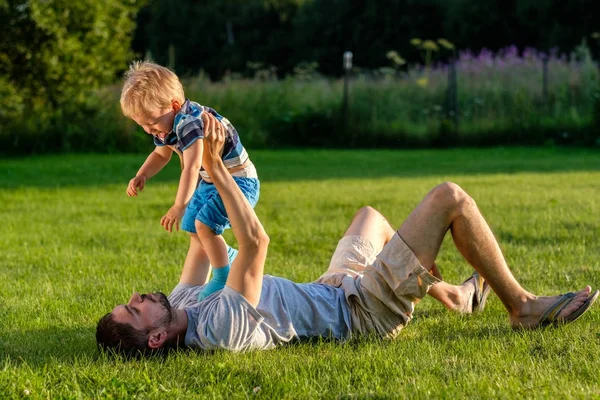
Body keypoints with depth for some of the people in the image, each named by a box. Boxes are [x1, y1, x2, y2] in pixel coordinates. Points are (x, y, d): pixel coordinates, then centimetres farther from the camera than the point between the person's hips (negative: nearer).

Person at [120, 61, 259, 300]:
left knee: (204, 224, -26)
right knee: (195, 233, 17)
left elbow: (192, 167, -41)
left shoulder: (190, 122, -32)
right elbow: (160, 154, 17)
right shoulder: (166, 123, -2)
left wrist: (179, 206, -48)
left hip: (238, 180, -10)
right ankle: (231, 259, 42)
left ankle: (223, 278, -9)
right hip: (210, 182, 10)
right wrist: (141, 177, -1)